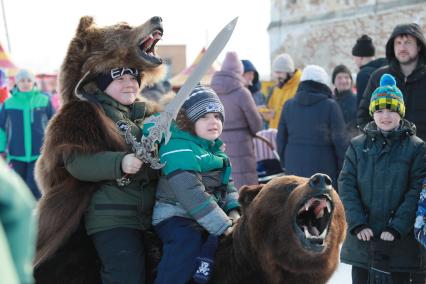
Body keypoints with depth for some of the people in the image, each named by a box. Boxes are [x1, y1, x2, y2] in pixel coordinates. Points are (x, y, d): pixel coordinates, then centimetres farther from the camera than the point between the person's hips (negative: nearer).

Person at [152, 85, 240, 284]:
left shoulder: (214, 148, 11)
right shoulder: (179, 150, -19)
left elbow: (225, 184, 17)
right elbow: (193, 196, -29)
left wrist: (233, 211, -3)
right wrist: (225, 227, -29)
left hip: (208, 220, 9)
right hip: (177, 218, -9)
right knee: (187, 245, -34)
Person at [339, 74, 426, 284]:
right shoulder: (358, 145, 6)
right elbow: (346, 185, 0)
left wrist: (397, 228, -14)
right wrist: (357, 224, -10)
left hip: (403, 241, -2)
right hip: (362, 237, 3)